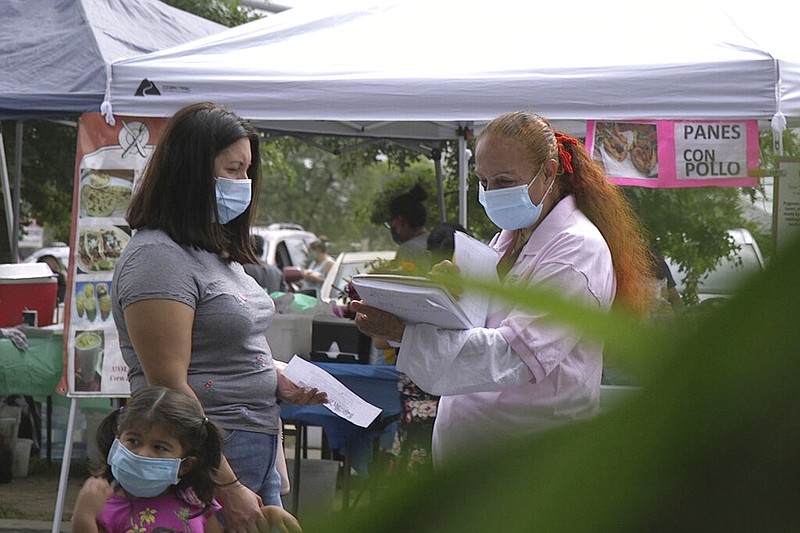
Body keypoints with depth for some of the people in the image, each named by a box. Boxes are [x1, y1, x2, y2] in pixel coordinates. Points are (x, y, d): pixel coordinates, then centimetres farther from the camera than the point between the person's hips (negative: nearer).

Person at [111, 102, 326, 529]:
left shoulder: (216, 251, 15)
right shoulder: (157, 258, -15)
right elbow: (169, 386, -20)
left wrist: (280, 384, 5)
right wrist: (227, 488, -22)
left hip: (260, 452, 9)